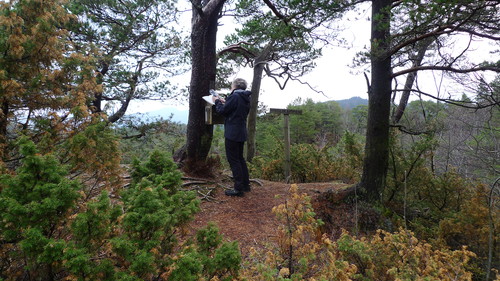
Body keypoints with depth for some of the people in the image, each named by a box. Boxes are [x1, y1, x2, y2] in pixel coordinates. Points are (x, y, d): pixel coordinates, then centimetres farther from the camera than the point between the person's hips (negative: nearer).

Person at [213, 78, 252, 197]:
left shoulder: (234, 96, -16)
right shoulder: (246, 98, 11)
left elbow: (222, 111, -11)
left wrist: (217, 101, 6)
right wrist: (225, 102, 16)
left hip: (232, 133, -9)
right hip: (241, 133, 9)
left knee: (233, 160, -2)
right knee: (240, 158, 18)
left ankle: (238, 188, 2)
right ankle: (245, 184, 25)